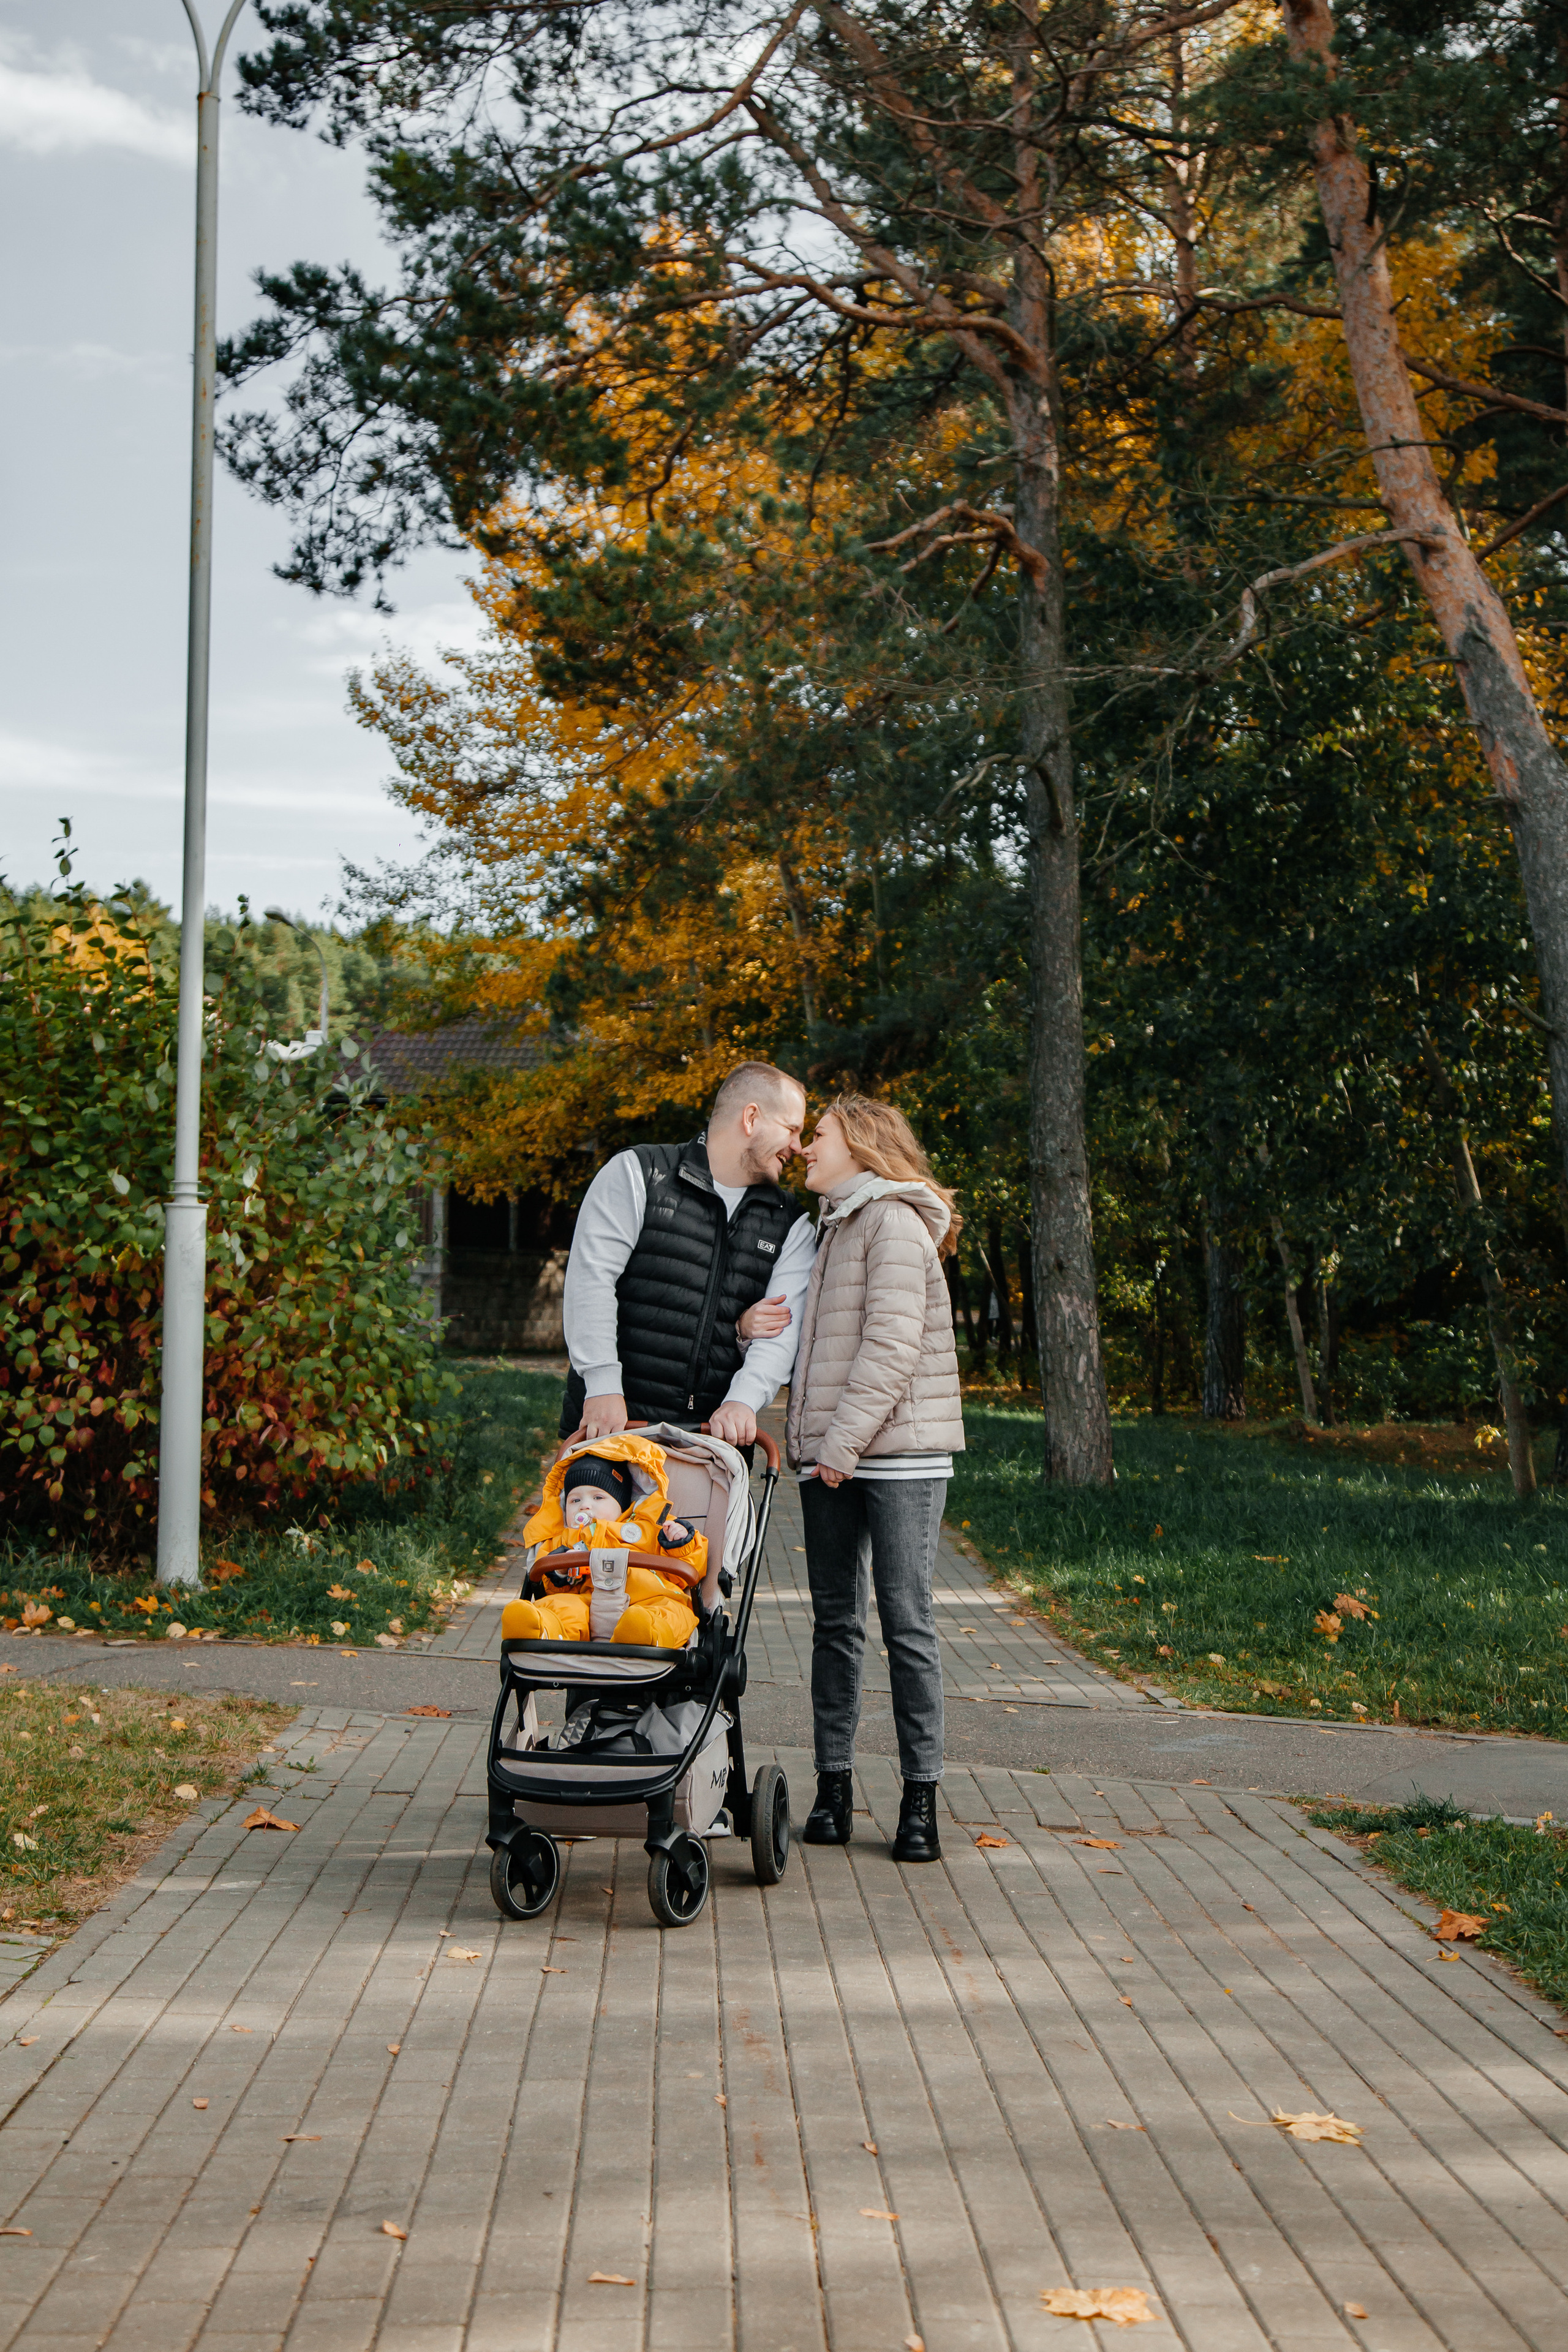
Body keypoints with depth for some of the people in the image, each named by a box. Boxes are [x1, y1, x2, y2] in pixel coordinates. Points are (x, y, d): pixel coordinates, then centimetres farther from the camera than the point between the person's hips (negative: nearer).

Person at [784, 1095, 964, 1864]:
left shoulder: (894, 1222, -6)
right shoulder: (834, 1227, 21)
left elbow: (892, 1344, -15)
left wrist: (844, 1438, -18)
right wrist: (805, 1431, 8)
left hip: (899, 1450, -8)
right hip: (830, 1455, 8)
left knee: (905, 1619, -6)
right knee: (835, 1619, 8)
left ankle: (920, 1797, -1)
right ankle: (833, 1784, 13)